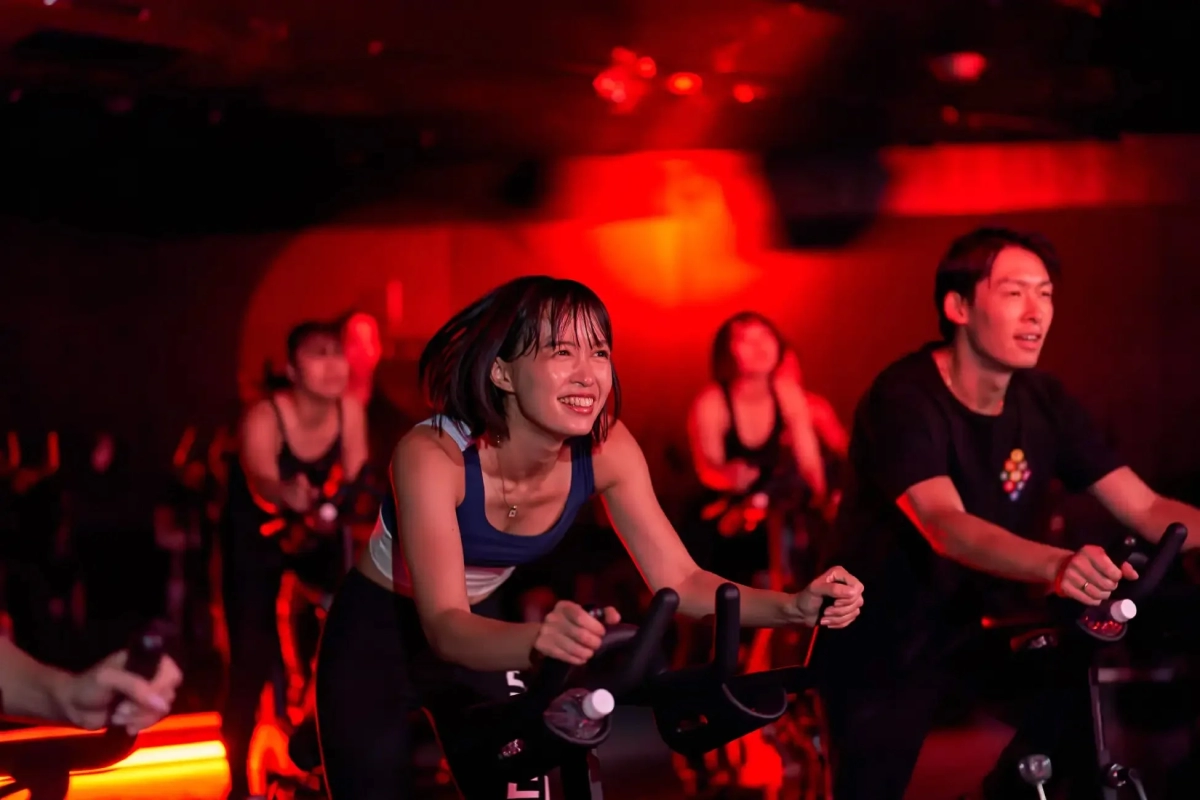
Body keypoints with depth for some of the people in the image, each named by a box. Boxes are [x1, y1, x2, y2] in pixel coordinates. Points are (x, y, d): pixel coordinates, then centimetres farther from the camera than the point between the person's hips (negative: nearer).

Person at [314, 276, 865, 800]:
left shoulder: (606, 449, -20)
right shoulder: (432, 454, -34)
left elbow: (678, 580, -15)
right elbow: (443, 626, -42)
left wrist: (794, 607, -32)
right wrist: (538, 640, -62)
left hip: (476, 638, 4)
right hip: (376, 639, -4)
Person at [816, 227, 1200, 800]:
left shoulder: (1043, 401, -5)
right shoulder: (905, 401, -23)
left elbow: (1146, 509, -8)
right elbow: (946, 527, -38)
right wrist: (1056, 566, -57)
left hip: (975, 628, 5)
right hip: (881, 647, -5)